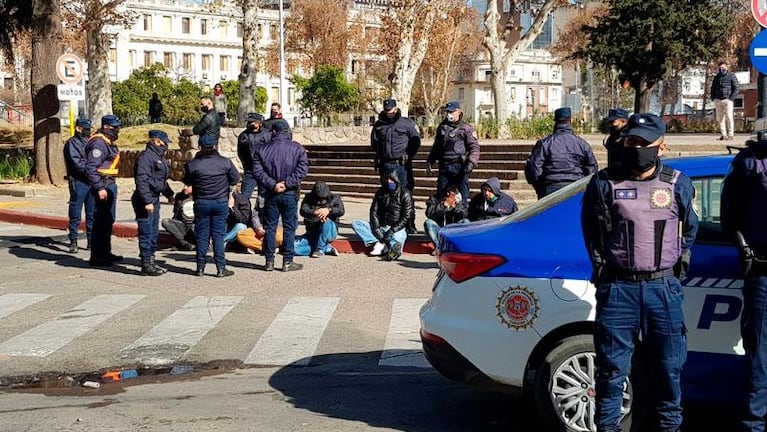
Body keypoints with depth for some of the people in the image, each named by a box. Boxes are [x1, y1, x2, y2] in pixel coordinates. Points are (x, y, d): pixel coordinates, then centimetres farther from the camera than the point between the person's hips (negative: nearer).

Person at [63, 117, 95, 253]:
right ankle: (73, 242, 2)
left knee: (92, 214, 9)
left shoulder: (89, 142, 18)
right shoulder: (71, 143, -2)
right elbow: (77, 163, -13)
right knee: (75, 215, -3)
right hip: (78, 182, -6)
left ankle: (91, 241, 15)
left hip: (91, 182, 6)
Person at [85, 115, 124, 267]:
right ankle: (97, 257, -4)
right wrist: (100, 188, -26)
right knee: (101, 221, -8)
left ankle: (105, 253, 28)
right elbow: (90, 168, -23)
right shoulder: (99, 143, -17)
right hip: (103, 186, -11)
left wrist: (111, 186, 18)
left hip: (110, 185, 11)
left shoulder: (109, 143, 16)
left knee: (109, 220, 18)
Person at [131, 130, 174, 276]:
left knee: (154, 233, 15)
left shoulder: (159, 157, 16)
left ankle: (151, 261, 24)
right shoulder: (145, 157, -17)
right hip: (145, 200, -10)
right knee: (146, 233, -6)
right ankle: (146, 265, -2)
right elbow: (142, 180, -23)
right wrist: (147, 201, -26)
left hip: (154, 199, 10)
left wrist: (168, 193, 23)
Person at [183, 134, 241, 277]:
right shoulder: (225, 162, -5)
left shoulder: (192, 165, -7)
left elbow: (188, 183, 4)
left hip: (201, 203, 0)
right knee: (218, 235, 4)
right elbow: (236, 178, 6)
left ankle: (200, 268, 10)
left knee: (201, 236, 8)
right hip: (221, 202, 0)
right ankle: (221, 268, 2)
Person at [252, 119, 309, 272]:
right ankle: (288, 262, 5)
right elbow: (302, 169, -12)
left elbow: (258, 171, -8)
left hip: (270, 194, 1)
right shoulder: (297, 149, -2)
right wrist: (287, 183, -12)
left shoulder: (262, 150, 2)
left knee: (270, 227, 9)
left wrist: (272, 185, -12)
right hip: (290, 194, -1)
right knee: (289, 227, 4)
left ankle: (269, 261, 11)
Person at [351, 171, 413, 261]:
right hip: (381, 227, 4)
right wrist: (376, 229, -10)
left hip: (398, 228, -4)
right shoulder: (381, 192, 11)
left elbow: (406, 217, -8)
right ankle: (378, 243, -28)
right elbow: (374, 212, 8)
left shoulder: (405, 194, -3)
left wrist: (392, 231, -18)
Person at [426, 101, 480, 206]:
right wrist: (430, 161, 19)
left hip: (460, 167, -5)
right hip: (444, 166, 5)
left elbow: (474, 147, -5)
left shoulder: (466, 128, -2)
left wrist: (471, 162, -19)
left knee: (461, 196, -2)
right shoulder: (442, 127, 16)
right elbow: (436, 146, 26)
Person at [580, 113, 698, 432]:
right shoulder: (605, 183, 2)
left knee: (668, 364, 8)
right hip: (618, 287, -1)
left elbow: (689, 228, 20)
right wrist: (602, 263, 8)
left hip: (664, 287, 2)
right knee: (612, 366, 3)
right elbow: (590, 229, 13)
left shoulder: (677, 184, 6)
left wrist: (679, 260, 14)